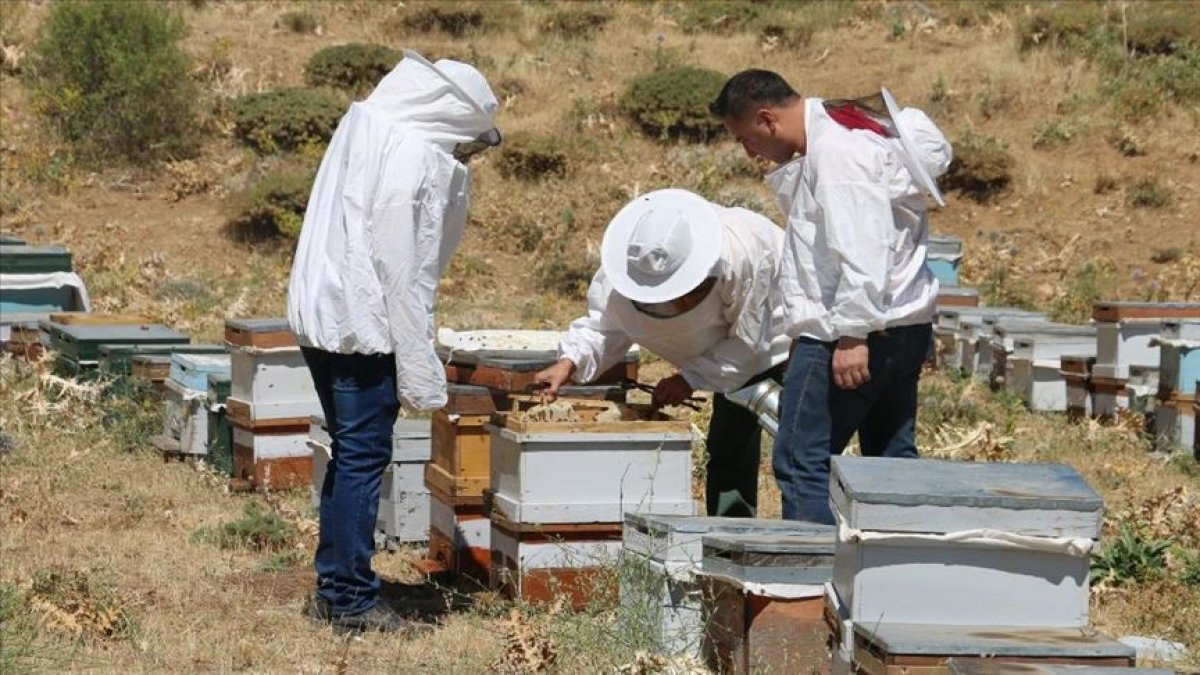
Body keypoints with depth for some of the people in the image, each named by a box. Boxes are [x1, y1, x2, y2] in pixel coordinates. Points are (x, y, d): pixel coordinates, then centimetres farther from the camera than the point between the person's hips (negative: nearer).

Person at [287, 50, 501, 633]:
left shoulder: (365, 127, 12)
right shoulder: (415, 157, -16)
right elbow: (403, 271, -18)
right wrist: (420, 371, -16)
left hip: (321, 316, 10)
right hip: (363, 323, -10)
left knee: (349, 452, 16)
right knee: (364, 458, -4)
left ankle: (333, 586, 22)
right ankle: (353, 600, 0)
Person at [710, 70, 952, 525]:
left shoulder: (837, 151, -17)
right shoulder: (844, 136, 16)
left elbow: (861, 251, -25)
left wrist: (852, 335, -26)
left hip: (848, 333, -11)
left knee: (803, 461, -7)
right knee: (893, 459, 13)